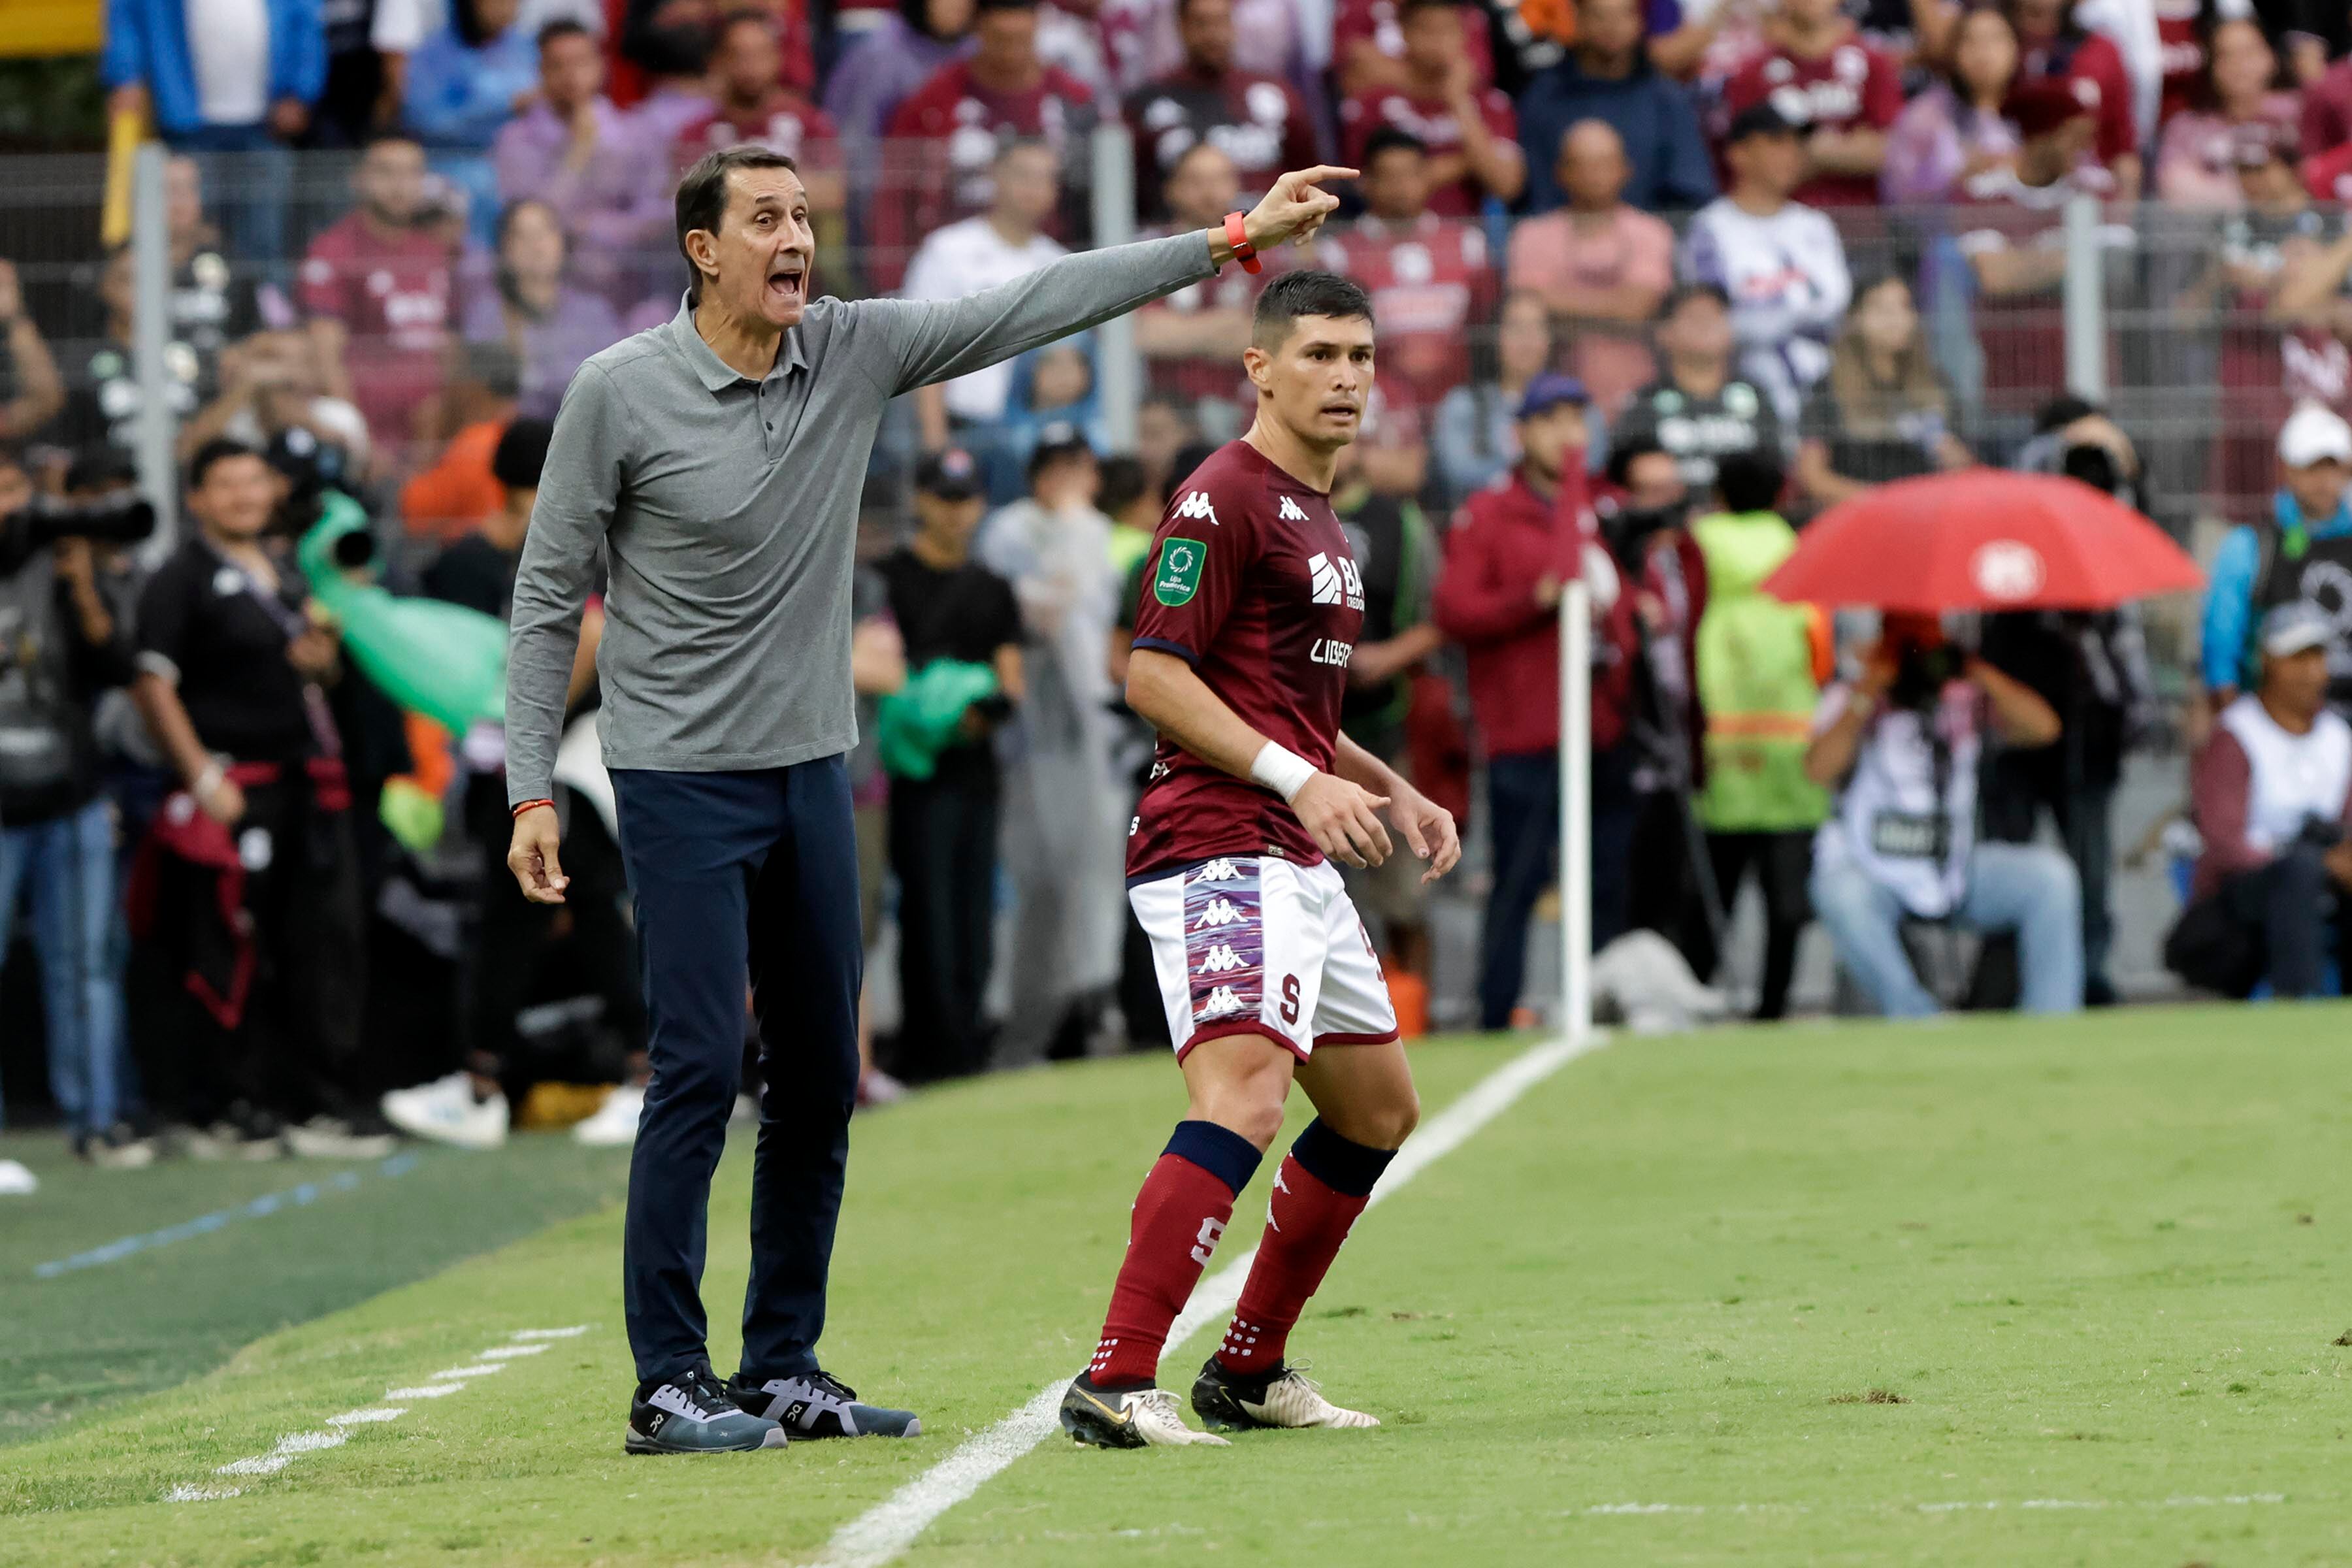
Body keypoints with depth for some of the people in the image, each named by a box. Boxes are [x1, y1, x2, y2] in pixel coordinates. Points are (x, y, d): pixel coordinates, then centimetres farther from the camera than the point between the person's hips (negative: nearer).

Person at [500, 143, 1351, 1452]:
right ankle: (669, 1387, -6)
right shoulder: (620, 391, -10)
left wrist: (1232, 241, -4)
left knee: (822, 1083, 8)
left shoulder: (853, 351, 2)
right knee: (700, 1072, -11)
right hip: (682, 783, -6)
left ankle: (784, 1368, 18)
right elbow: (549, 596, -4)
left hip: (813, 772, 6)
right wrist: (533, 789, -8)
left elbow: (1035, 307, 1)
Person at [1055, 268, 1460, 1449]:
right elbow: (1154, 677, -16)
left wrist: (1391, 791, 20)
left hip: (1297, 862, 11)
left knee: (1379, 1109, 17)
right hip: (1216, 852, -11)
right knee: (1243, 1098, -26)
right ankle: (1115, 1384, -32)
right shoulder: (1225, 497, -9)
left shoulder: (1318, 514, 22)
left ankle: (1249, 1372, 25)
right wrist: (1298, 779, -22)